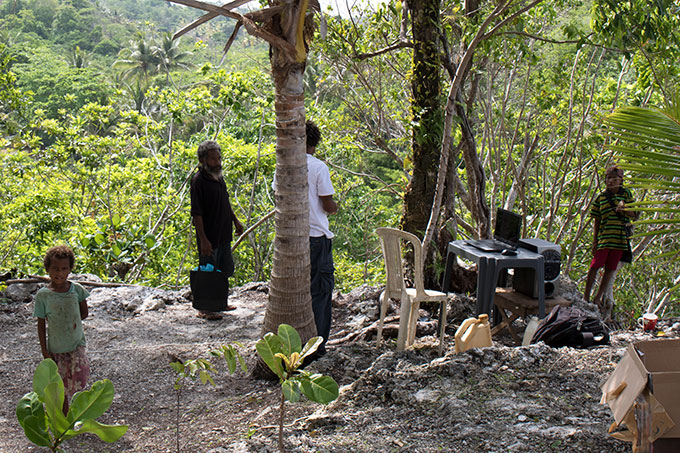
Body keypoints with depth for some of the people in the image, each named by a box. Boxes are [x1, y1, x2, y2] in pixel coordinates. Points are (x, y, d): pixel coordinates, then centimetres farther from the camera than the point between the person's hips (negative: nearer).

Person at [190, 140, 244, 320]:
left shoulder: (218, 177, 7)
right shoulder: (198, 180, -19)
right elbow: (196, 213, -21)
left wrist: (235, 221, 22)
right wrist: (203, 240, -24)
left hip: (224, 234, 8)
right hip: (209, 237, -8)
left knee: (224, 271, 18)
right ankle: (204, 309, 15)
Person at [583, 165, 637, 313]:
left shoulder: (626, 194, 6)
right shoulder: (601, 197, 4)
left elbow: (634, 214, 5)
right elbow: (596, 221, 6)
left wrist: (623, 207, -16)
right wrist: (594, 241, 1)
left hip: (620, 239, 1)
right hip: (604, 238, -1)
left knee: (610, 269, 6)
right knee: (595, 266, -6)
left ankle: (598, 298, 17)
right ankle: (586, 297, 6)